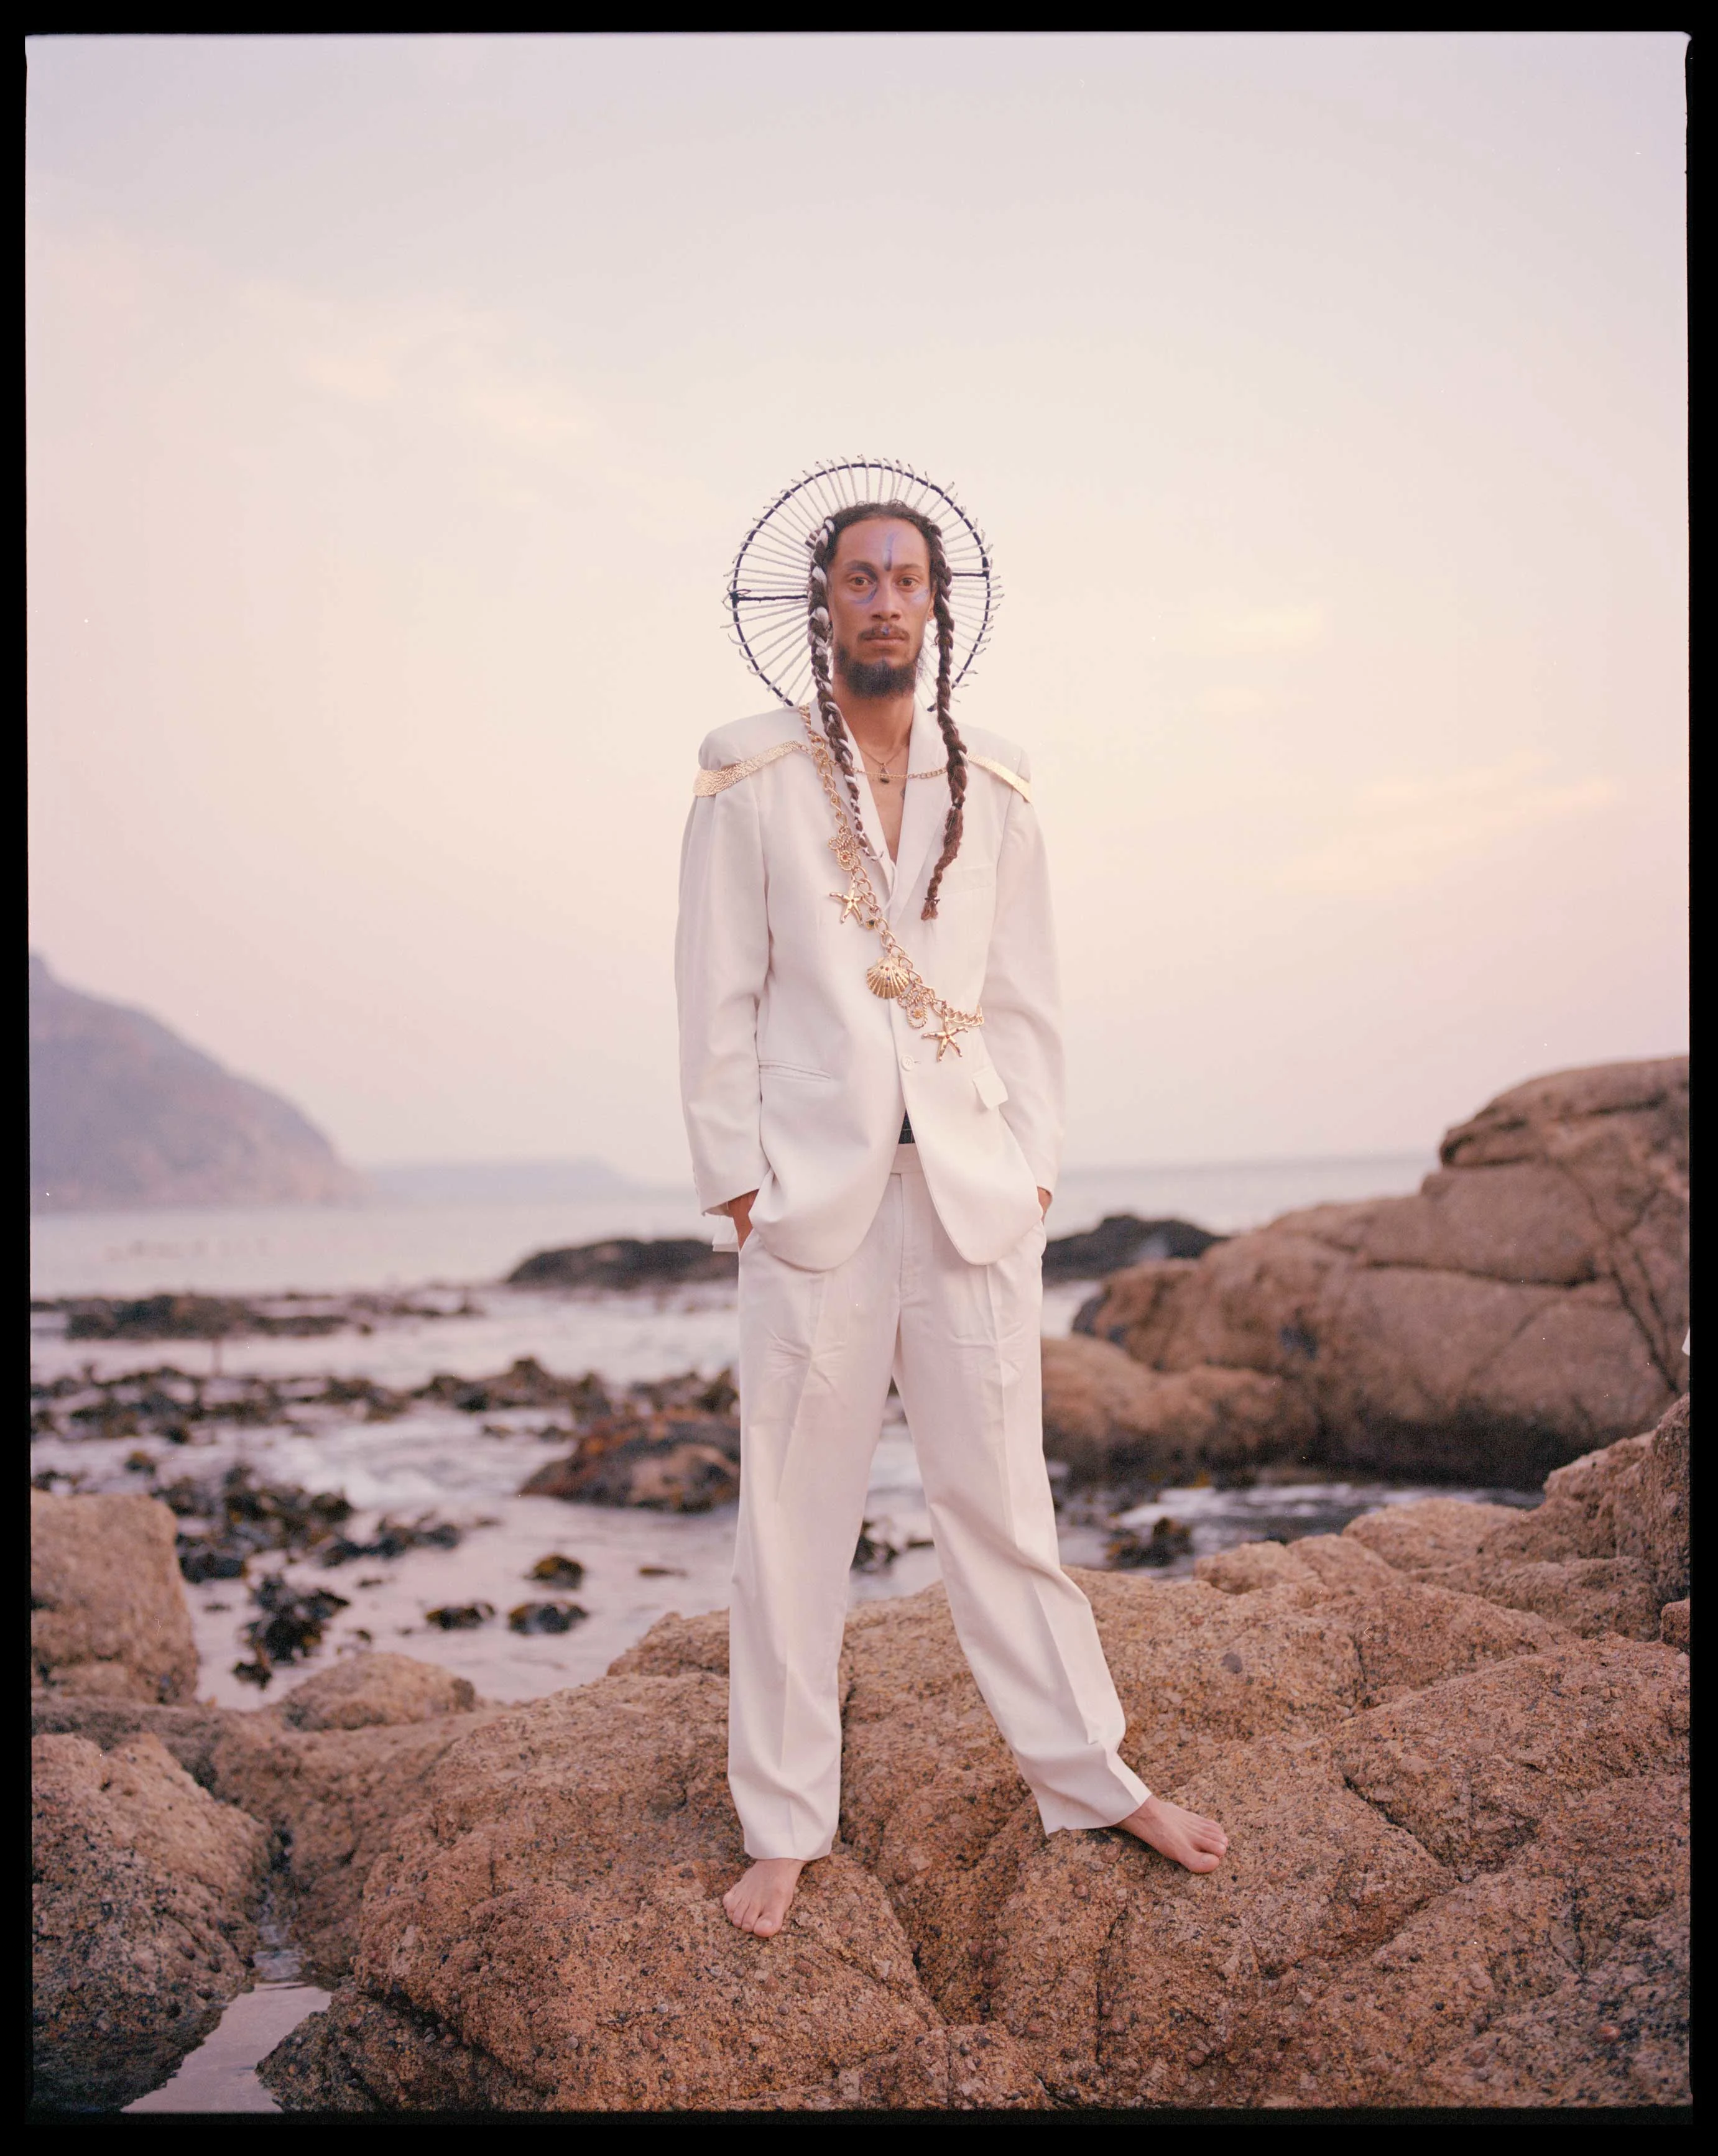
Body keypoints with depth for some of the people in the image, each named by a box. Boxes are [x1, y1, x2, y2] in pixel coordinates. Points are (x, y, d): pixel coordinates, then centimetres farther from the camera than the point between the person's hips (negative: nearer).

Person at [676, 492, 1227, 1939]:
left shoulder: (995, 790, 11)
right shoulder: (751, 780, 3)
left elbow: (1027, 996, 11)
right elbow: (718, 997, 1)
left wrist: (1033, 1165, 3)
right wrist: (739, 1182, -5)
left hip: (974, 1193, 2)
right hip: (812, 1196, -2)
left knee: (1001, 1499, 9)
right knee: (795, 1513, 3)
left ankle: (1092, 1774, 24)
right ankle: (786, 1825, 15)